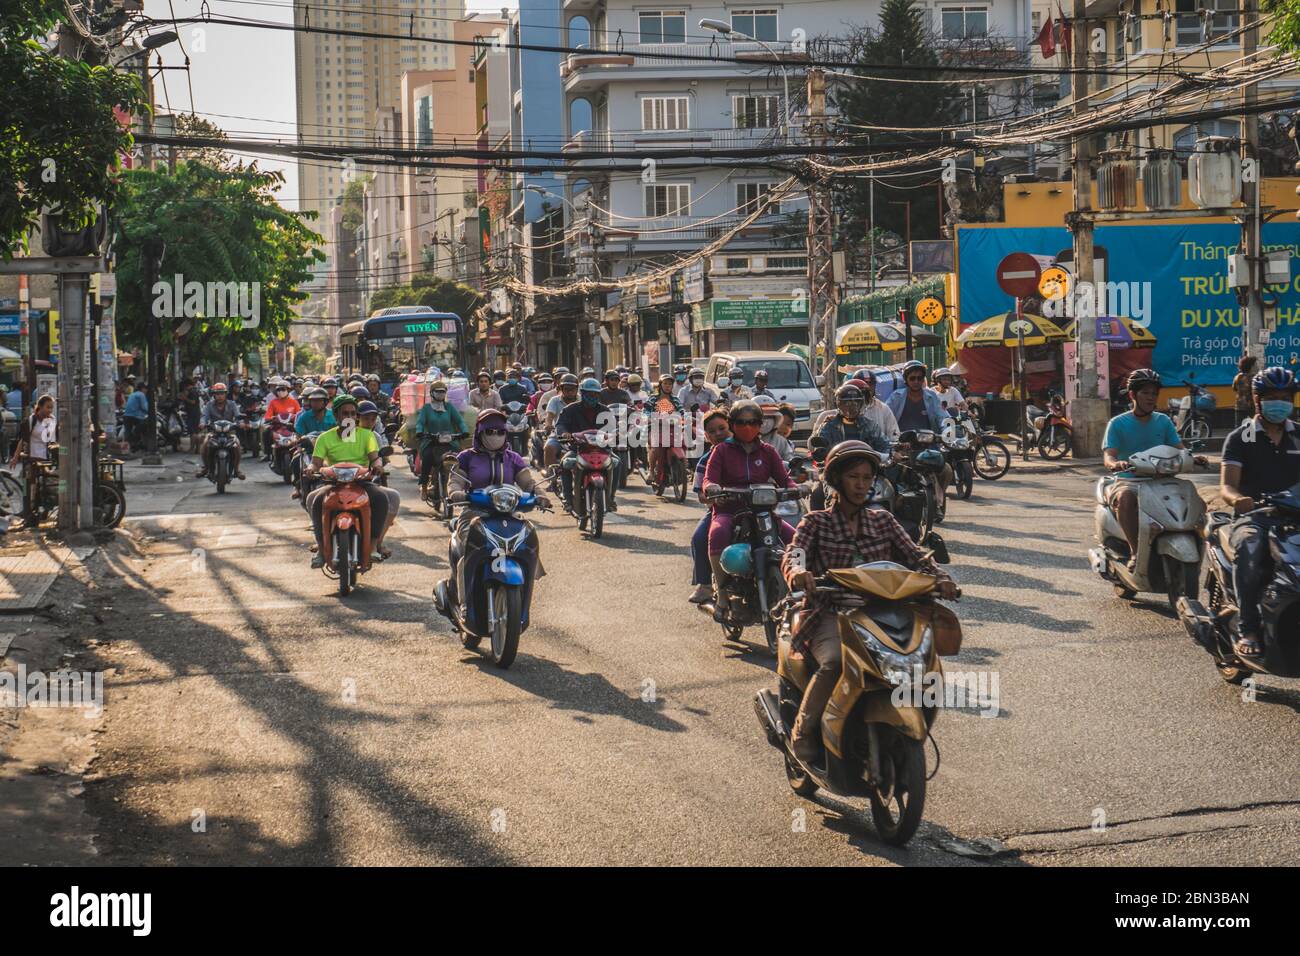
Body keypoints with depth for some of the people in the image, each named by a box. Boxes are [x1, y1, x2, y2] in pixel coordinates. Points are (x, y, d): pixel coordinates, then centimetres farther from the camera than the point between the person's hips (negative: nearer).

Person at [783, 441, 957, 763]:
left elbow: (914, 556, 5)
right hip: (830, 615, -3)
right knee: (835, 661, -36)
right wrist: (798, 571, -37)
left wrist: (939, 576, -17)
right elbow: (794, 553, -12)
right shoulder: (816, 522, 7)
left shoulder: (883, 521, 17)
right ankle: (803, 730, -15)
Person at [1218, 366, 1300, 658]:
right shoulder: (1240, 438, 7)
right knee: (1249, 547, -38)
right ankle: (1248, 630, -35)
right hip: (1253, 517, -3)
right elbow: (1226, 486, -4)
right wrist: (1238, 499, -29)